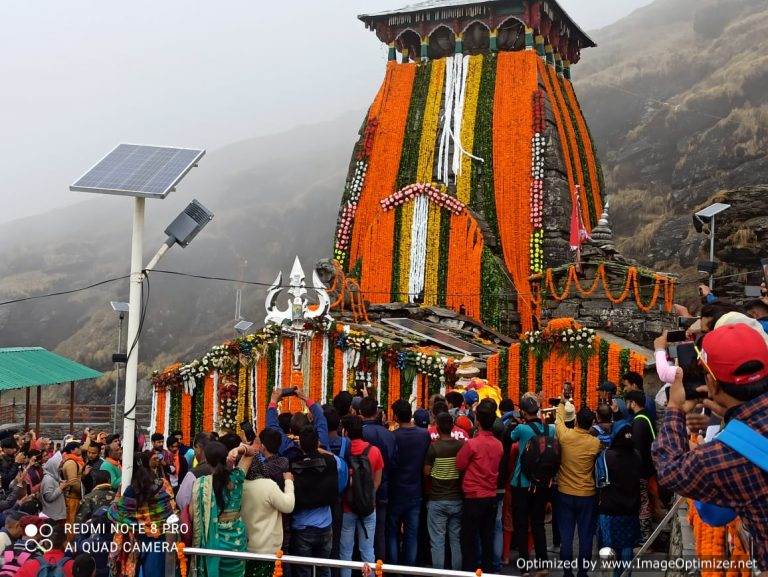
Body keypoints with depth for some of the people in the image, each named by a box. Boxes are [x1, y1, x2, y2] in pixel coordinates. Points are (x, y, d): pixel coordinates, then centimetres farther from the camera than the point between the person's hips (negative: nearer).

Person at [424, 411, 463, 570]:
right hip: (457, 499, 3)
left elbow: (426, 472, -7)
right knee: (456, 540, 12)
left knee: (437, 541, 2)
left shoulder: (433, 447, -13)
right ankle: (457, 572, 17)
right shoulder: (461, 445, -4)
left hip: (437, 500, -3)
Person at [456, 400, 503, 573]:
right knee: (487, 539, 13)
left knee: (469, 541, 4)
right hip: (491, 497, 5)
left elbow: (459, 465, -5)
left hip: (474, 498, -5)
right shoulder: (498, 445, 0)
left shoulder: (472, 443, -17)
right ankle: (488, 571, 19)